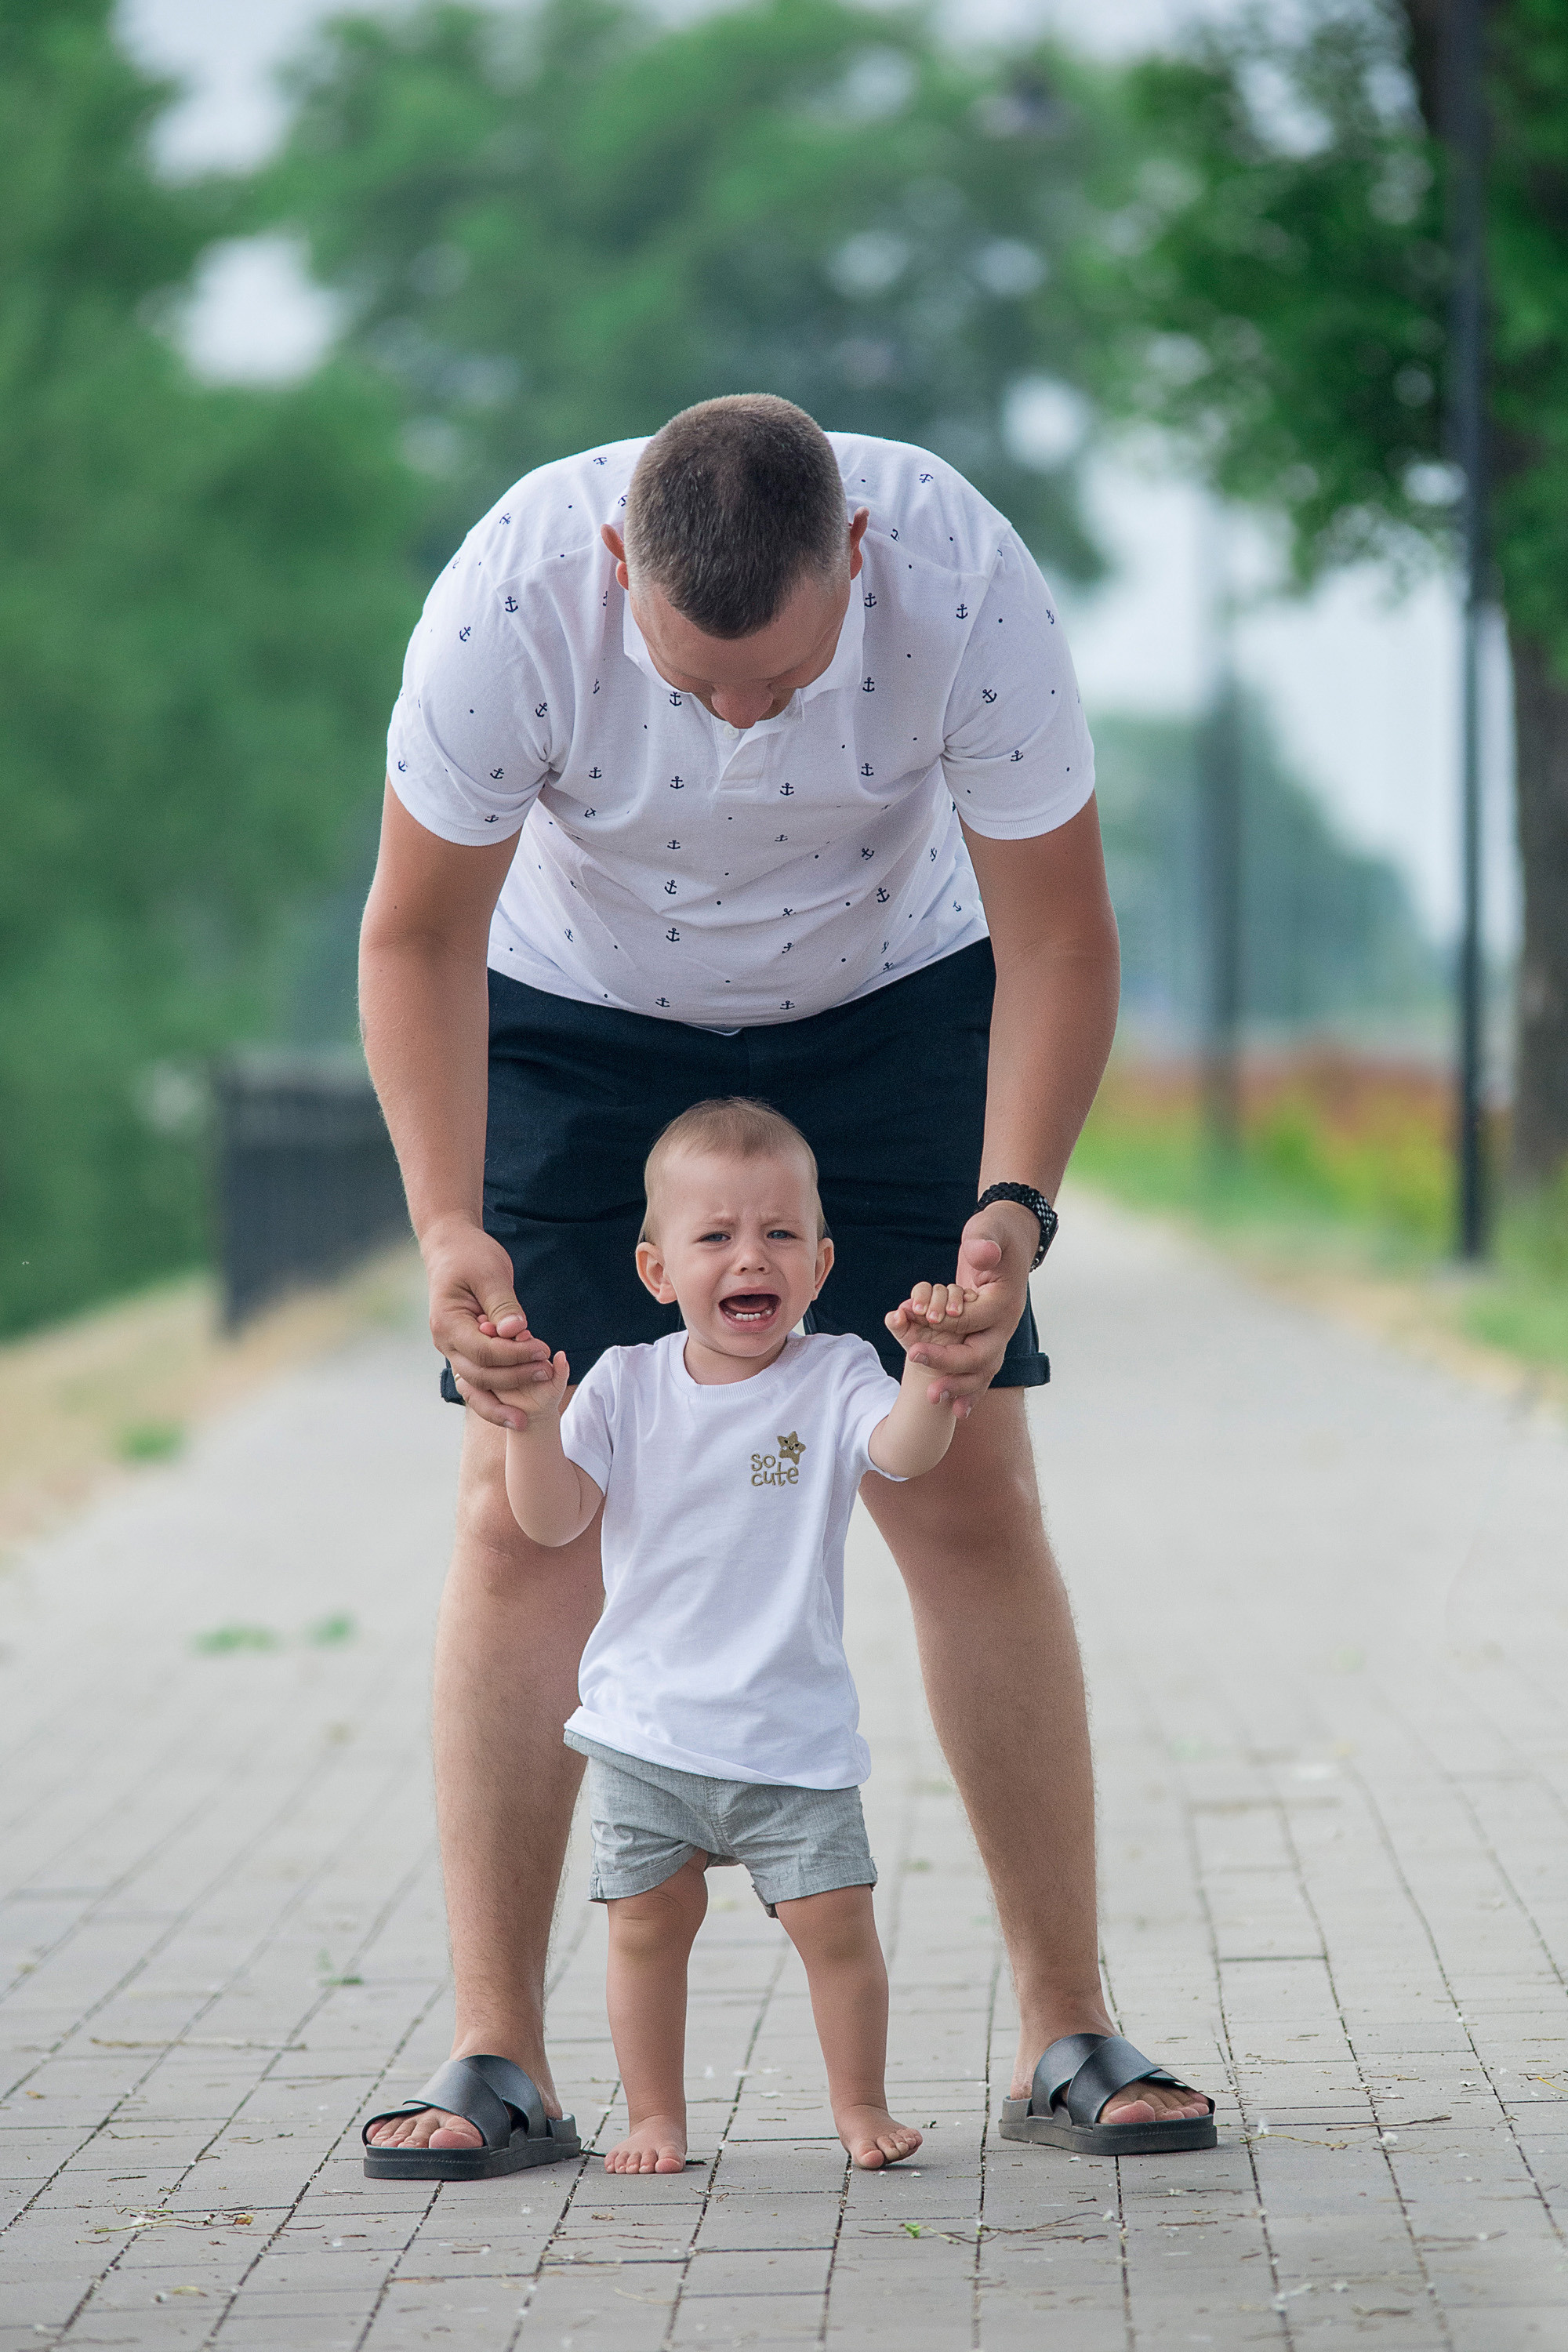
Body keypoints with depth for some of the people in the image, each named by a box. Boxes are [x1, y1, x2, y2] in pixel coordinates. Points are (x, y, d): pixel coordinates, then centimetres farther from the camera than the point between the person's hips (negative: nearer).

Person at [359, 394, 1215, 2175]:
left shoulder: (964, 579, -32)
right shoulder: (513, 596, -33)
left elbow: (1058, 935, -21)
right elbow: (418, 932, -20)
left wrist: (1014, 1206, -35)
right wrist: (449, 1228, -32)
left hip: (885, 1003, 0)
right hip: (577, 1017, 0)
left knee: (967, 1498, -6)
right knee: (521, 1514, -9)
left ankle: (1067, 2032, 2)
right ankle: (495, 2059, -4)